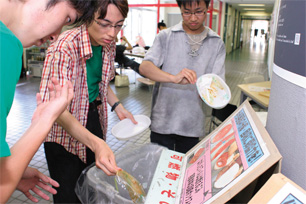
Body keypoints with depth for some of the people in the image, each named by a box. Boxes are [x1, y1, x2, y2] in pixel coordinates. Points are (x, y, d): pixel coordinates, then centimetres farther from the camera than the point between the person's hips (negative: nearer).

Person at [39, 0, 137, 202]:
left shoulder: (108, 44, -6)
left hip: (94, 121, 7)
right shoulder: (64, 47, -29)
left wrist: (118, 106, 0)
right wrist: (96, 143, -48)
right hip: (66, 131, -6)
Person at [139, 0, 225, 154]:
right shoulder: (165, 37, -1)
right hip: (162, 122, -1)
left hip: (192, 125, 2)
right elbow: (144, 67, -15)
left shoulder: (217, 44, 5)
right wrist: (174, 78, -32)